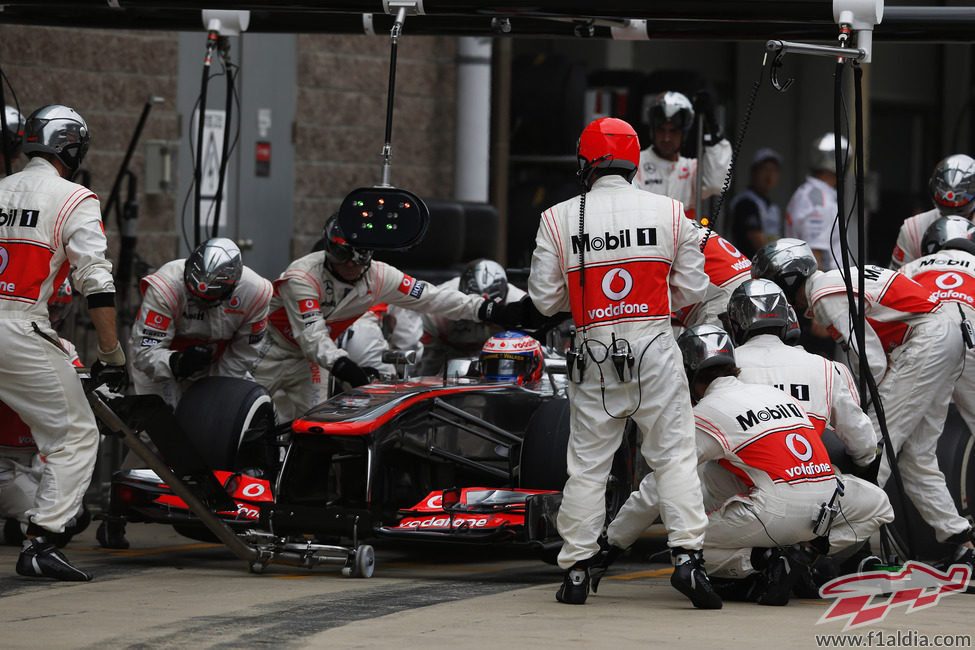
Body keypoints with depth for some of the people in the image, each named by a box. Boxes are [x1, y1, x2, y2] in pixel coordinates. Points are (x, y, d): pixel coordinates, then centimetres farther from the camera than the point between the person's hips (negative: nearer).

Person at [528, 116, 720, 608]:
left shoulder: (559, 219, -2)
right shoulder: (669, 212, 0)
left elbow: (544, 298, 2)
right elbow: (692, 290, 4)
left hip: (594, 354, 1)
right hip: (655, 346, -1)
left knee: (586, 463, 8)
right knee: (675, 455, 4)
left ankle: (576, 570, 9)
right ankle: (687, 554, -6)